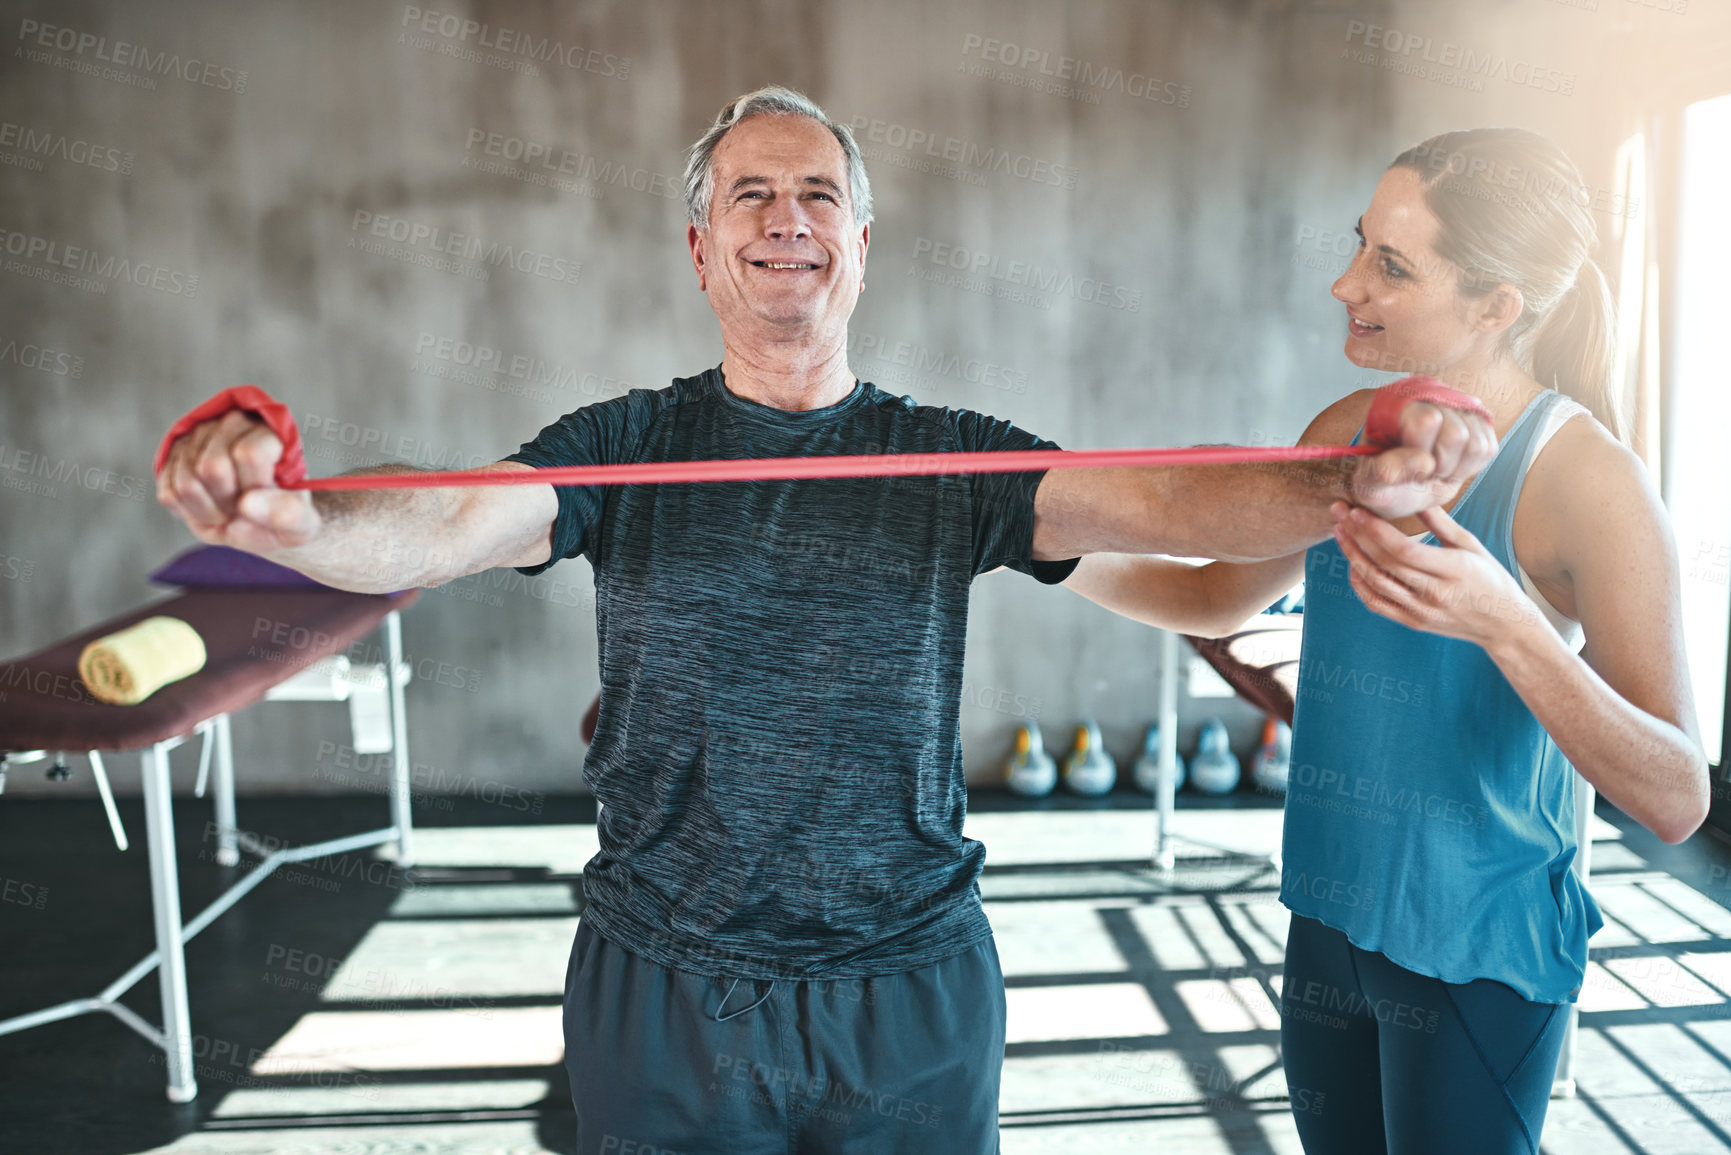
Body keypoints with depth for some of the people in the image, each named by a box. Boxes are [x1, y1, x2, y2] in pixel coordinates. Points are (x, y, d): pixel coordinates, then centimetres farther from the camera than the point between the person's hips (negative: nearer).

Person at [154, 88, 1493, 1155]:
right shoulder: (627, 447, -2)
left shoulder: (949, 462, -2)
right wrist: (288, 518, -39)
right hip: (663, 984, 0)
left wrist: (1353, 484, -34)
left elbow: (1162, 499, -15)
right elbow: (437, 530, -17)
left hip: (914, 984, 1)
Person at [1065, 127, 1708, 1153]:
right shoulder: (1352, 431, 1)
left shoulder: (1584, 479, -17)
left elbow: (1677, 801, -20)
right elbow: (1216, 599, 15)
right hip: (1331, 917, 6)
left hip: (1478, 954, -5)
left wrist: (1503, 623, -34)